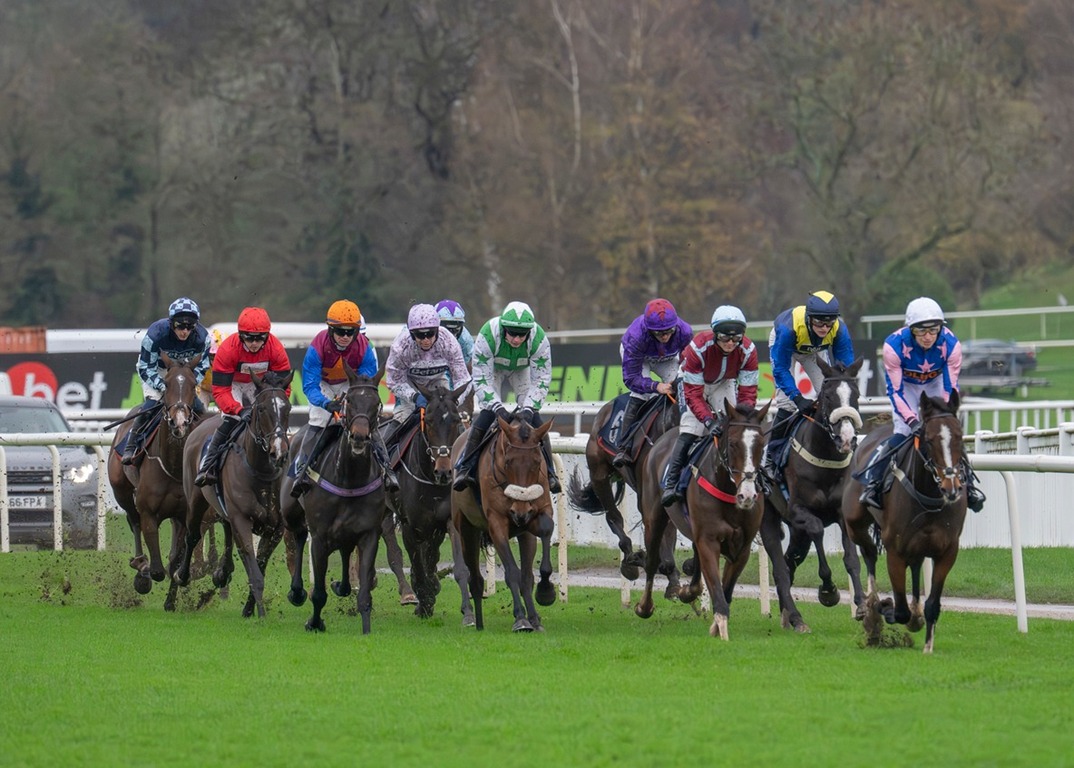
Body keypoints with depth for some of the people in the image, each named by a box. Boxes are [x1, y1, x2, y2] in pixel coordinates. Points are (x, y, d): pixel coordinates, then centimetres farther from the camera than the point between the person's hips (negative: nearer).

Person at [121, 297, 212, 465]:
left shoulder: (202, 337, -25)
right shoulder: (156, 333, -34)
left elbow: (202, 367, -9)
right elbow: (146, 368, -25)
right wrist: (163, 386, -37)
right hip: (155, 370, -4)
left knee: (197, 407, -10)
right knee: (152, 404, -25)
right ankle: (130, 447, -19)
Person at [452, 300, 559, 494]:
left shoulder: (539, 340, -35)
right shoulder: (487, 336, -39)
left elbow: (541, 381, -26)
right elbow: (481, 380, -33)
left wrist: (528, 409, -40)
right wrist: (497, 407, -45)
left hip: (522, 370, 2)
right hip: (492, 369, -2)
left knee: (534, 418, -12)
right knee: (487, 414, -21)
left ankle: (548, 472, -3)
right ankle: (464, 469, -15)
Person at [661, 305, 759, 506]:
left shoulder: (748, 350, -29)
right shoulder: (698, 348, -38)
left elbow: (748, 392, -23)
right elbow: (693, 394, -35)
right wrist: (709, 421, -48)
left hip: (725, 382, 4)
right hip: (695, 380, -4)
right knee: (689, 433, -19)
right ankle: (671, 484, -18)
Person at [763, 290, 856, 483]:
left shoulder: (839, 329, -36)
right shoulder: (788, 328, -45)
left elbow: (846, 365, -27)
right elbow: (780, 369, -37)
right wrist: (798, 398, -47)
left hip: (816, 350, 3)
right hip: (784, 344, -3)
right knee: (787, 403, -14)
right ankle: (771, 456, -2)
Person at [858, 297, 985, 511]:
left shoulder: (951, 344, -29)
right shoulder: (894, 346, -34)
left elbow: (950, 389, -20)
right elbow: (895, 391, -27)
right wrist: (913, 421, -37)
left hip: (936, 384, 2)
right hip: (905, 385, -2)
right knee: (902, 433, -21)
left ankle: (967, 485, 7)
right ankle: (870, 483, -18)